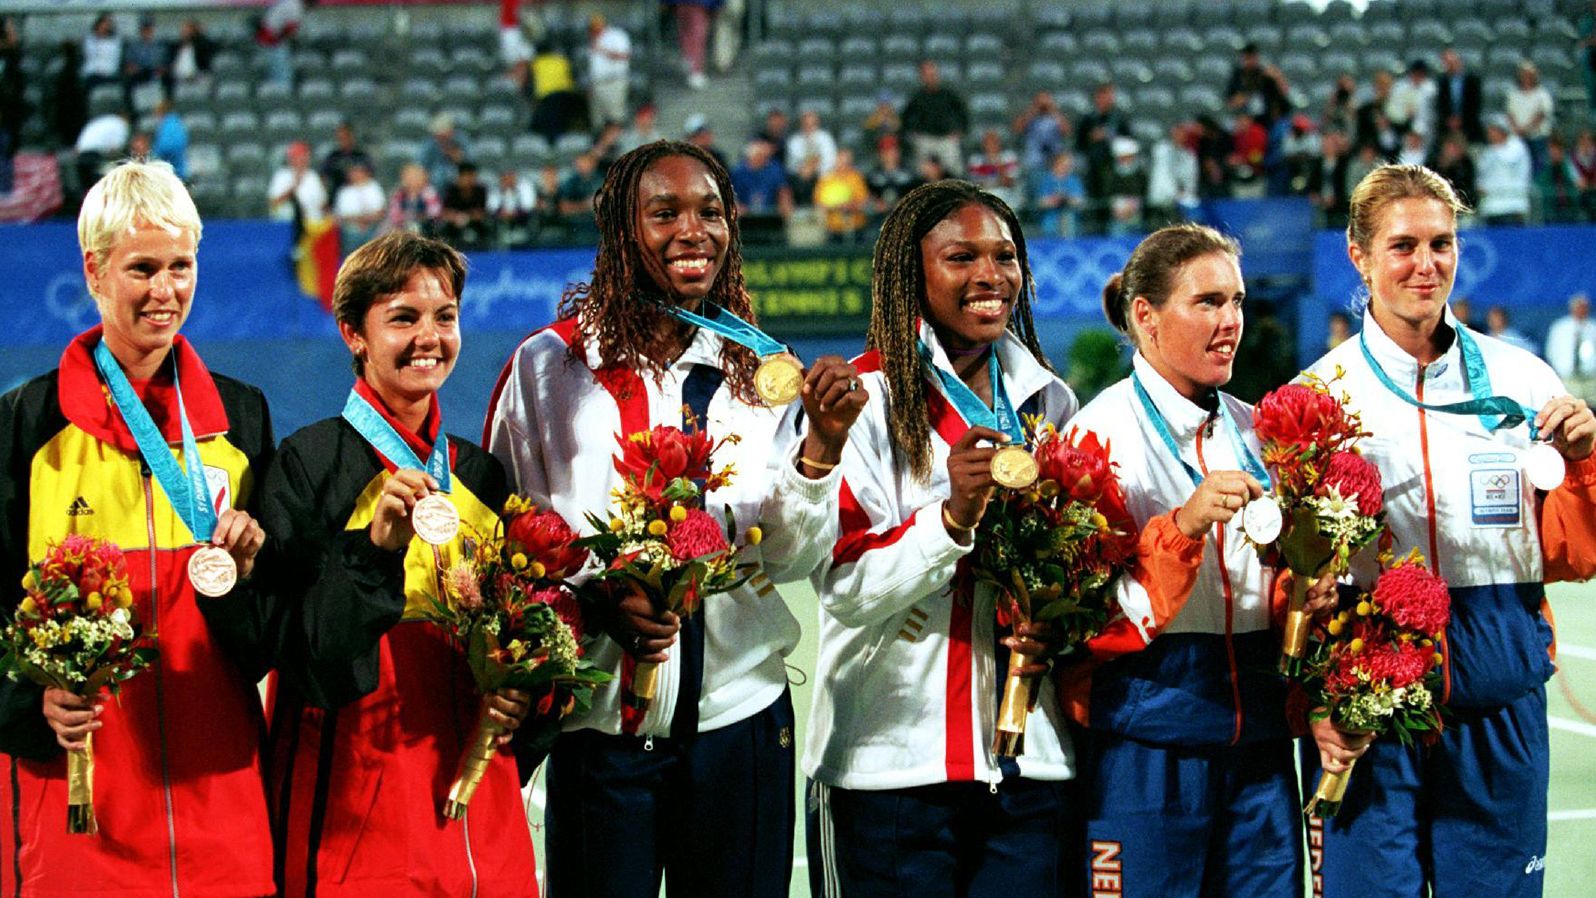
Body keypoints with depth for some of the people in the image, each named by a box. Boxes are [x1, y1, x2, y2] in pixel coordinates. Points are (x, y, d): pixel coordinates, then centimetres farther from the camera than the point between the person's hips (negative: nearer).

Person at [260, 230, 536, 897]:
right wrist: (376, 548, -26)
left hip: (473, 790, 5)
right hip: (351, 787, -5)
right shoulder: (310, 462, -5)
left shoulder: (482, 475, 12)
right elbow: (309, 647, -13)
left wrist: (517, 696, 1)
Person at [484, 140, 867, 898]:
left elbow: (792, 559, 0)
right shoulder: (550, 365, -1)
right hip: (602, 722, -2)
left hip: (740, 715, 2)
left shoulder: (758, 375, 5)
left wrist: (822, 443, -15)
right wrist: (596, 601, -16)